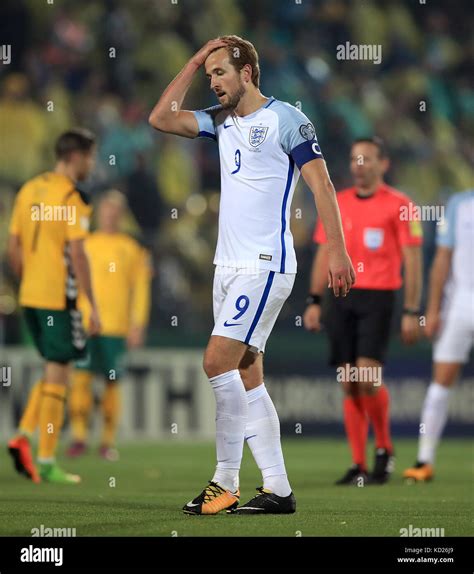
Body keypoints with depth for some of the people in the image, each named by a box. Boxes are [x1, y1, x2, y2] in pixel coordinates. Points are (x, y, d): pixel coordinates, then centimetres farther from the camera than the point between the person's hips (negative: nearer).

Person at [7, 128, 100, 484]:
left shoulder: (29, 190, 11)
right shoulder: (72, 197, -12)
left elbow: (13, 247, 13)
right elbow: (76, 254, -16)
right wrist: (93, 306, -13)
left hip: (30, 296, 7)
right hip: (59, 298, -7)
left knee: (53, 370, 19)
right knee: (58, 375, 0)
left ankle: (24, 436, 4)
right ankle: (46, 462, 2)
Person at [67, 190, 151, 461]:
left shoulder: (131, 249, 6)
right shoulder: (85, 245, 11)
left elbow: (141, 288, 6)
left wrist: (138, 325, -1)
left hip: (117, 326, -1)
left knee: (112, 383, 1)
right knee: (82, 377, -9)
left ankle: (109, 441, 8)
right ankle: (80, 436, -5)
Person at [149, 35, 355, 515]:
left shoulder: (285, 119, -6)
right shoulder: (221, 121, 15)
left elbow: (321, 185, -9)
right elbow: (161, 119, 10)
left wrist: (336, 252, -16)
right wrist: (195, 61, 10)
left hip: (264, 264, -8)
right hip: (228, 266, 8)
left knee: (217, 362, -15)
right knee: (246, 377, 4)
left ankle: (226, 482, -10)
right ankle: (277, 489, 6)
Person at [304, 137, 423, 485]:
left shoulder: (399, 206, -2)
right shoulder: (336, 204, 12)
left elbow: (412, 260, -3)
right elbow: (324, 254, 15)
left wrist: (412, 312, -8)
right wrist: (314, 301, 7)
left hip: (377, 298, -4)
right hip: (340, 297, 4)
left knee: (367, 376, -15)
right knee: (349, 384, 2)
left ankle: (385, 449, 7)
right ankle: (359, 466, 6)